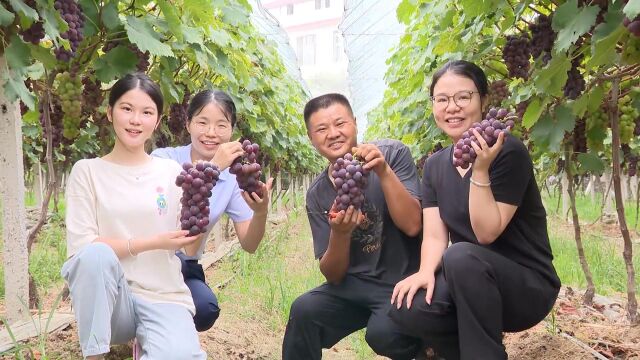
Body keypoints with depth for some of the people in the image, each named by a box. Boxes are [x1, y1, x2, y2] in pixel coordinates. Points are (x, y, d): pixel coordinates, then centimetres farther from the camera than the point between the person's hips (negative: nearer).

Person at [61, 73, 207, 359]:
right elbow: (79, 246, -8)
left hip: (164, 299, 0)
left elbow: (191, 248, 2)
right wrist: (152, 243, -15)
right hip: (110, 298, 0)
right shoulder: (87, 171, 2)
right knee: (96, 254, -33)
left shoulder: (171, 172, 7)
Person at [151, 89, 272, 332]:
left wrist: (261, 212, -28)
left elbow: (248, 245, -8)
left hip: (185, 269, 3)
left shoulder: (232, 178, -2)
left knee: (205, 309, -27)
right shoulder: (164, 158, -13)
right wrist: (211, 168, -40)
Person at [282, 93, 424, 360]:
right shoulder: (317, 194, 1)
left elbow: (412, 225, -18)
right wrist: (339, 233, -21)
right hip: (355, 287, 3)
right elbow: (333, 276, -1)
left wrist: (384, 171, -28)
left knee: (383, 332, -30)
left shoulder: (392, 154, -8)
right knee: (304, 310, -24)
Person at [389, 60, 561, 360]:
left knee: (461, 256, -35)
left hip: (528, 286, -5)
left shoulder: (509, 152, -15)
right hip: (469, 286, 5)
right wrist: (426, 272, -23)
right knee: (407, 309, -23)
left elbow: (487, 233, -19)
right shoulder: (435, 165, 5)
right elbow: (434, 235, -3)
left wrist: (480, 170, -30)